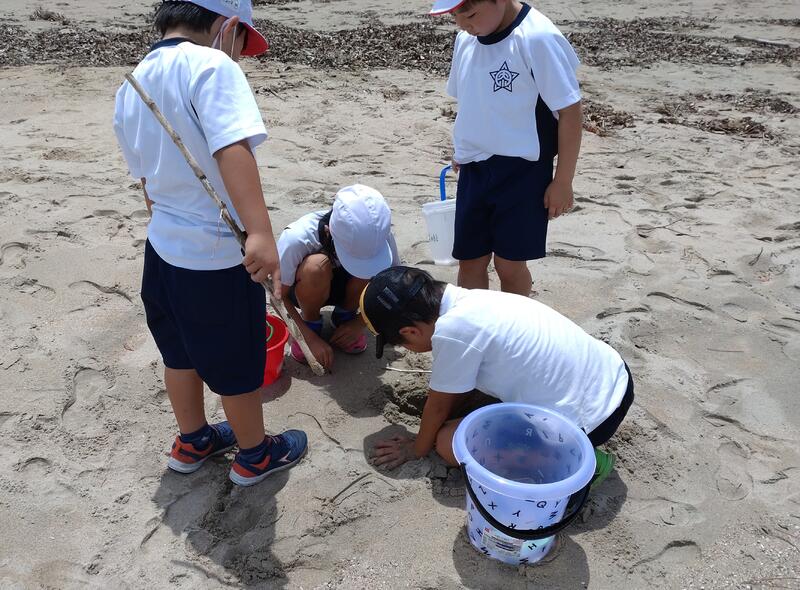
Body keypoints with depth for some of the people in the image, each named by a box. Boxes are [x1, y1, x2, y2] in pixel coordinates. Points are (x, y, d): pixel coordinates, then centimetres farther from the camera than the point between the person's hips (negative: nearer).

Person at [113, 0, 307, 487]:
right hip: (218, 256, -8)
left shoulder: (132, 86, 8)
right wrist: (261, 234, -41)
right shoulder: (210, 65, -17)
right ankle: (255, 455, 33)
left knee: (181, 353, 24)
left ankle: (192, 442, 45)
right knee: (238, 364, 12)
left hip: (163, 247, 8)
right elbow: (232, 150, -33)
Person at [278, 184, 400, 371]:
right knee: (317, 267, -37)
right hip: (306, 290, -2)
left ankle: (344, 317, -1)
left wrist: (359, 323, -19)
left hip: (347, 288, 3)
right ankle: (311, 326, -7)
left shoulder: (379, 234, -28)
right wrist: (311, 338, -28)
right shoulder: (296, 238, -36)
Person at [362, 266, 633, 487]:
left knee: (449, 444, -3)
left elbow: (439, 405, -5)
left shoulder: (452, 330, -23)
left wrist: (417, 448, 12)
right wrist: (434, 427, 27)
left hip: (590, 419, -9)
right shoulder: (469, 299, 1)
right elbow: (453, 389, 16)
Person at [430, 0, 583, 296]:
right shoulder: (465, 40, 2)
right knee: (470, 260, 10)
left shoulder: (537, 39, -18)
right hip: (474, 170, 6)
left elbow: (570, 112, -15)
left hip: (520, 171, -6)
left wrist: (563, 181, -12)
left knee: (509, 263, 4)